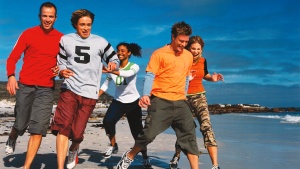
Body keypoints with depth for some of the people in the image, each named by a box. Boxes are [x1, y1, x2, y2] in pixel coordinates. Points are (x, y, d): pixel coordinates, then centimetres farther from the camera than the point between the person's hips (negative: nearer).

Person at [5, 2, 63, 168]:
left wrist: (60, 70, -6)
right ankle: (12, 140, 45)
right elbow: (12, 58, 1)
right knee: (20, 125, 8)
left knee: (38, 129, -8)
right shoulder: (28, 34, 2)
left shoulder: (61, 38, 5)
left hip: (46, 89, 1)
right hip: (25, 86, 0)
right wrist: (11, 76, -15)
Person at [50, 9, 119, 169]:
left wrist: (112, 64, -12)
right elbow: (60, 62, 14)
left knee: (77, 132, 2)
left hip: (89, 93, -1)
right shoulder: (66, 40, 7)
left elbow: (114, 58, 12)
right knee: (63, 127, -15)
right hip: (69, 89, 1)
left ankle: (73, 150, 38)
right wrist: (62, 72, -9)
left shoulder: (100, 42, 4)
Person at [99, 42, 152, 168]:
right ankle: (113, 146, -1)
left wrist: (111, 71, -51)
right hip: (118, 101, 2)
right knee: (107, 121, -25)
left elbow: (127, 73, -37)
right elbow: (106, 84, 2)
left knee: (137, 131, 0)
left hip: (133, 102, -2)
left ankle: (145, 158, 19)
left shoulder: (134, 67, -13)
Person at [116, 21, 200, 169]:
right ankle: (129, 157, 19)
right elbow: (149, 76, -12)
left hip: (180, 102, 5)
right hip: (160, 100, -5)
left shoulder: (189, 56, 12)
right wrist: (145, 94, -27)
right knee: (149, 133, -6)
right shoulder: (160, 54, -5)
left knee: (189, 135, -2)